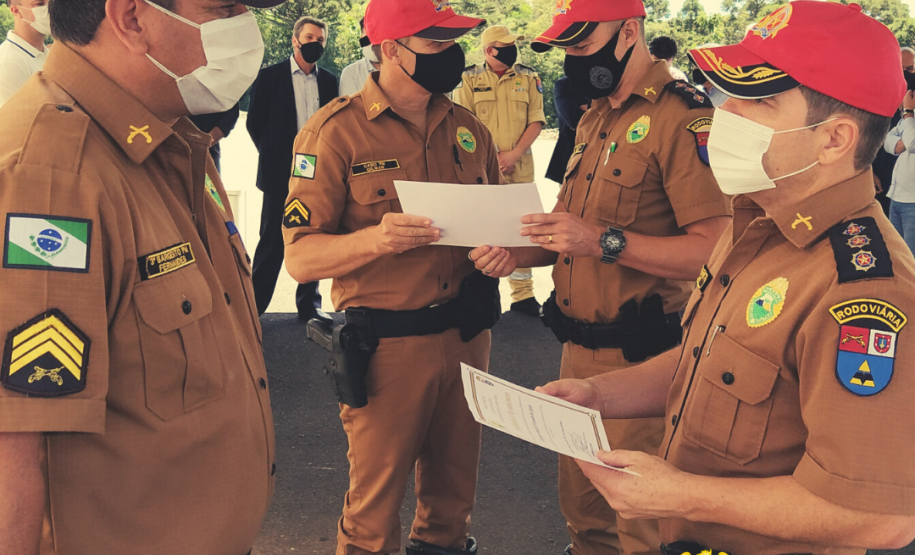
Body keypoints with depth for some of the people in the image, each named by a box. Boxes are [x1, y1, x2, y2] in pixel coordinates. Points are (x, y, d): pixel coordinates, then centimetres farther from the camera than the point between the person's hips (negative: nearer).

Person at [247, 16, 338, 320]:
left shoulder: (329, 80, 10)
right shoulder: (270, 76, 2)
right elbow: (254, 121, 5)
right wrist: (272, 154, 4)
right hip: (281, 173, -2)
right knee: (272, 241, 0)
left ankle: (309, 305, 16)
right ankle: (254, 305, 8)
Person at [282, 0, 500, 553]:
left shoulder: (468, 128, 8)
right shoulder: (336, 132, -9)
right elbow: (300, 258, -12)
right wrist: (375, 239, -29)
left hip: (467, 335, 5)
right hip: (388, 346, -5)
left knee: (455, 483, 19)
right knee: (375, 501, 8)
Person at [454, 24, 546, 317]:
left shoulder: (528, 78, 4)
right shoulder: (469, 79, 1)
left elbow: (536, 121, 0)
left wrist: (514, 154, -12)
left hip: (520, 166, 1)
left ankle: (523, 293, 13)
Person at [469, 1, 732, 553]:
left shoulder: (683, 116, -16)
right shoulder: (595, 119, 13)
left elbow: (717, 248, -24)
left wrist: (605, 241, -26)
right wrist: (517, 252, 2)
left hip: (639, 360, -8)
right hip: (580, 351, 8)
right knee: (581, 500, 20)